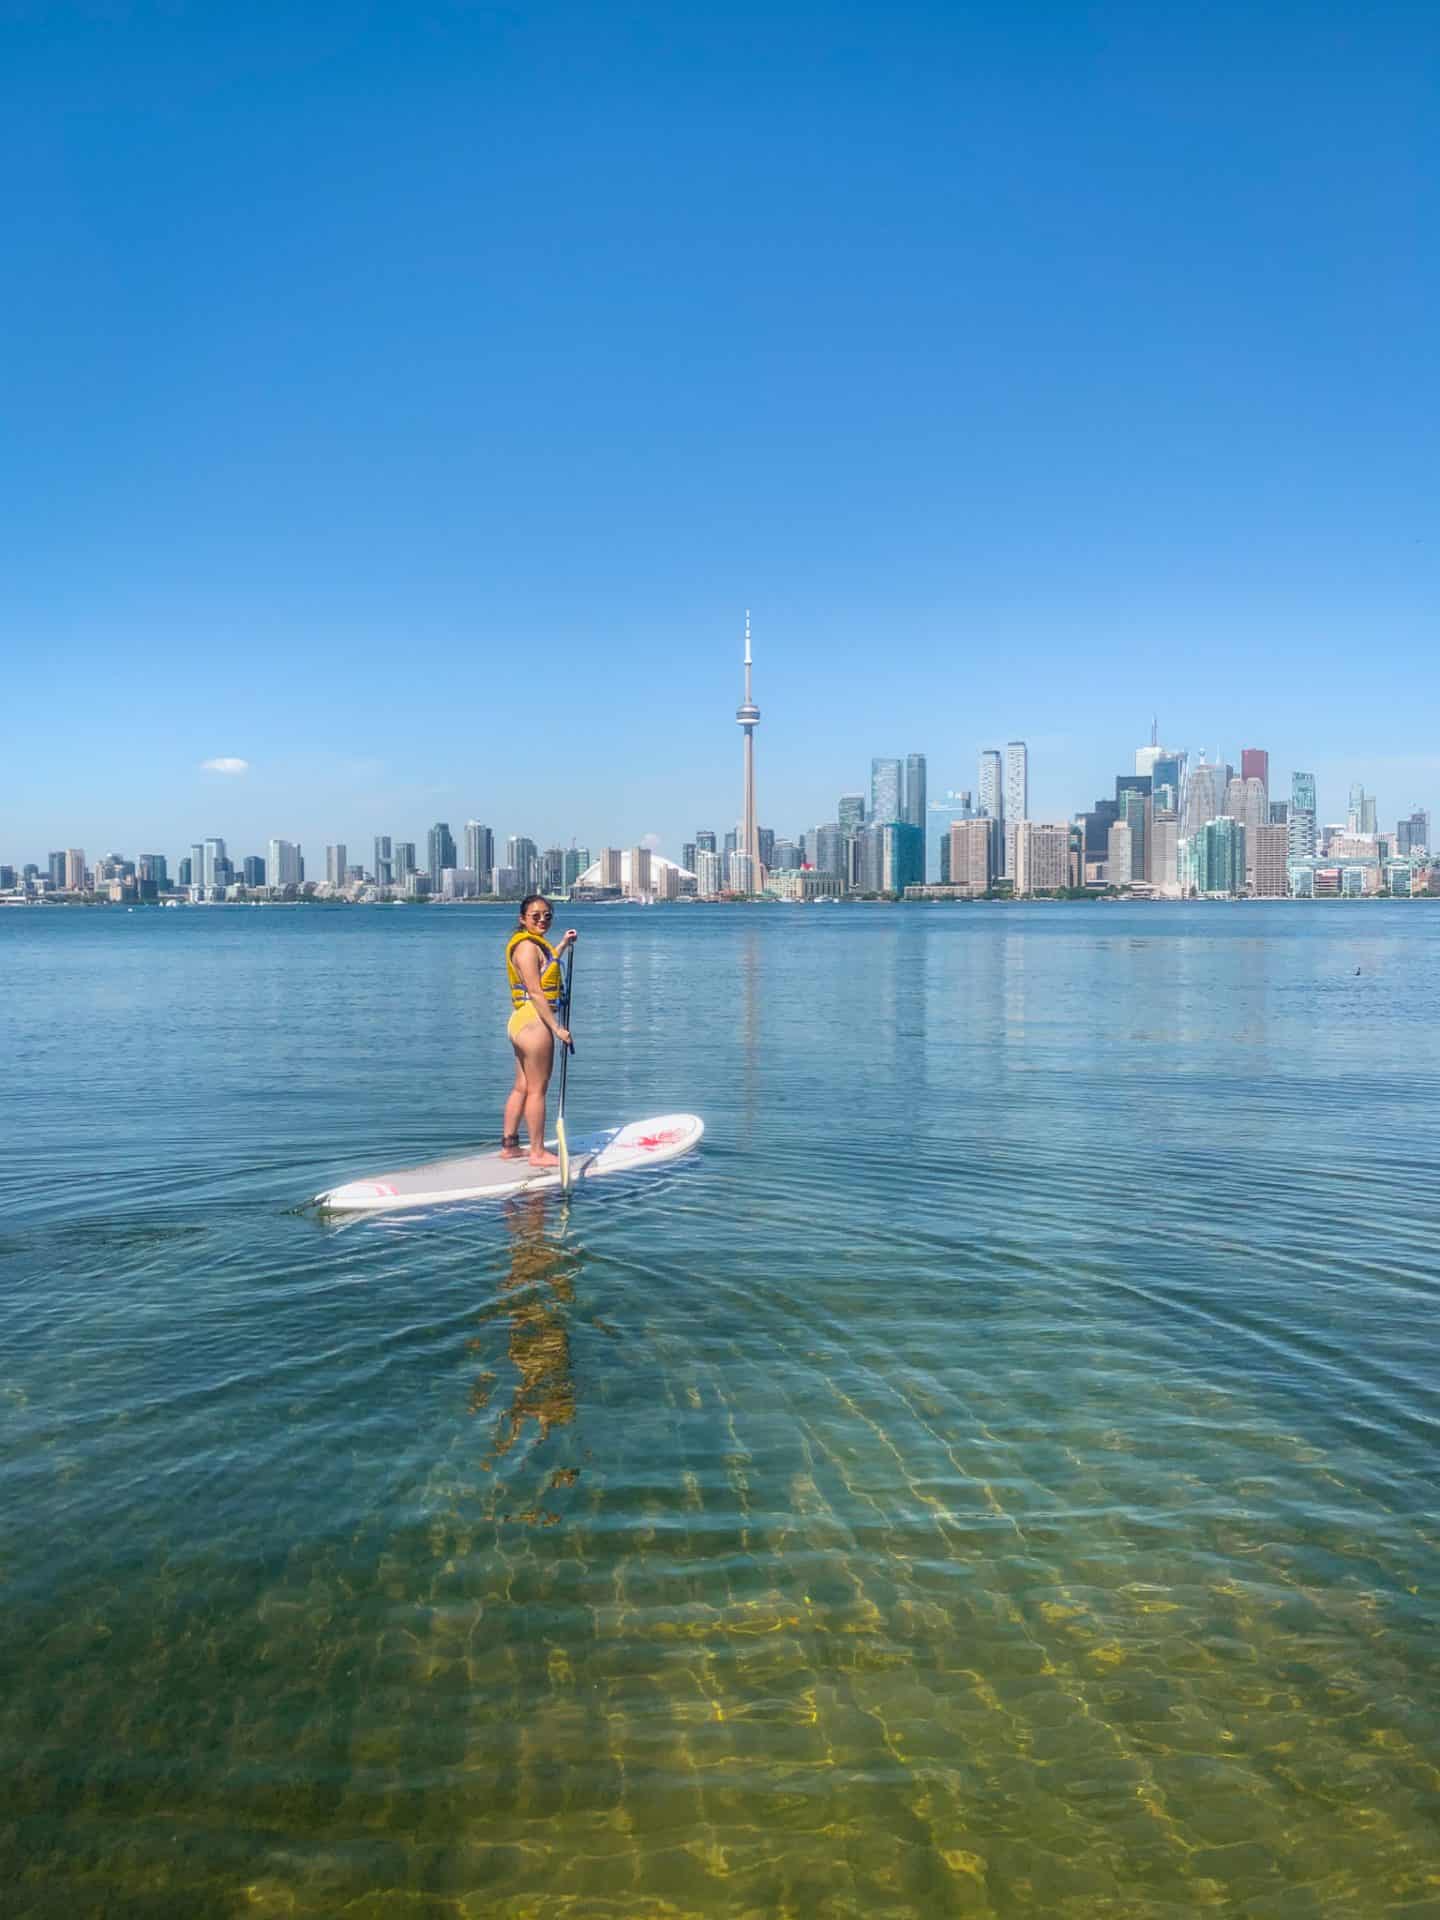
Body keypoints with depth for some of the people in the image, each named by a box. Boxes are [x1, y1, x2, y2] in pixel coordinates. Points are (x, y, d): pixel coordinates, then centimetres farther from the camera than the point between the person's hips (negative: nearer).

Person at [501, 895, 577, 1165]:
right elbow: (535, 992, -21)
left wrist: (563, 944, 41)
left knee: (522, 1087, 15)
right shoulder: (527, 946, -15)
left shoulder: (534, 944, 16)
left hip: (521, 1021, 10)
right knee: (537, 1089, -4)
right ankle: (538, 1153, 2)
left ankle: (508, 1146, 22)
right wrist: (557, 1028, -21)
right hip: (534, 1022, -10)